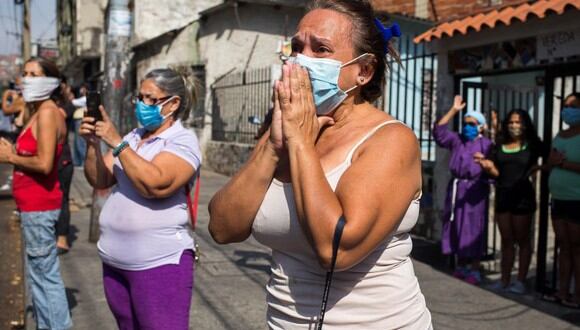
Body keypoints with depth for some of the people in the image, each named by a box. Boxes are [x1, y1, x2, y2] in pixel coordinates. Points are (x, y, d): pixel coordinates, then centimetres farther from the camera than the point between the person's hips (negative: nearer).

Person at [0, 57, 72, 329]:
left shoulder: (47, 113, -15)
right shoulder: (38, 112, 15)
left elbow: (44, 163, -24)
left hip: (38, 205, -10)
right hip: (34, 204, 10)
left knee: (44, 274, -5)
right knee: (40, 272, 17)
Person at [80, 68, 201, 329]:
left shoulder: (183, 141, -9)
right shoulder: (132, 137, 12)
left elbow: (155, 185, -24)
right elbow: (99, 180, 8)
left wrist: (117, 143, -20)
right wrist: (92, 143, -7)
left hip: (160, 264, -7)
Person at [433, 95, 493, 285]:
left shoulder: (485, 144, -4)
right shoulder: (457, 140, 11)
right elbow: (439, 131, 2)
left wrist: (484, 161, -28)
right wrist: (453, 110, -1)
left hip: (475, 189, -6)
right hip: (456, 187, 6)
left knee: (473, 228, -3)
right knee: (456, 227, 9)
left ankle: (475, 271, 4)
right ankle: (461, 267, 20)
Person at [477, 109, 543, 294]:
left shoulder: (532, 145, -1)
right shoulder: (500, 146, 9)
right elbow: (496, 173, 6)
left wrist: (537, 168, -16)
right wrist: (488, 167, -11)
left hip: (522, 195, -4)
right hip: (502, 194, 4)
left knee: (522, 240, 5)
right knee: (506, 240, 10)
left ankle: (520, 281, 10)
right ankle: (505, 280, 15)